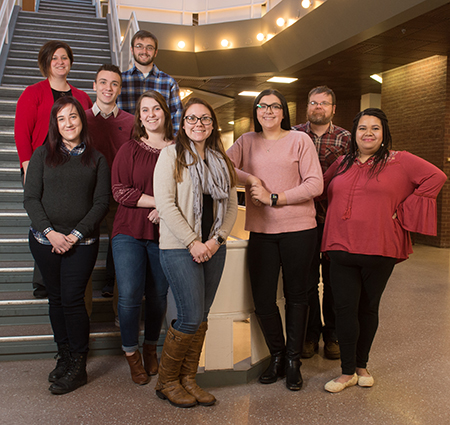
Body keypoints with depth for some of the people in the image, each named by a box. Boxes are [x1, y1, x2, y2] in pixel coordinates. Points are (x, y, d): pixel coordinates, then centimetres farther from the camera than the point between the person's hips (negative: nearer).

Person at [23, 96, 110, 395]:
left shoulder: (97, 160, 5)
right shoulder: (43, 155, 7)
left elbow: (102, 202, -1)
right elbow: (31, 198, 2)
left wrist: (76, 234, -10)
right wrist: (50, 232, -11)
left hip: (82, 242, -2)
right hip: (45, 240, 2)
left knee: (72, 298, -6)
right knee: (56, 298, 9)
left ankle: (78, 367, 5)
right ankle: (65, 356, 22)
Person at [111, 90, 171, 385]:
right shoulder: (129, 150, 5)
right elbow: (120, 191, -4)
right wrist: (159, 201, -13)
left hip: (164, 234, 1)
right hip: (130, 232, -1)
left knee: (158, 295, 7)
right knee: (129, 295, -7)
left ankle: (151, 349, 30)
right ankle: (131, 353, 15)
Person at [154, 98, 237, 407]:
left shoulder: (221, 160, 13)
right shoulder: (171, 155, -2)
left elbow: (232, 206, 11)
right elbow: (165, 203, -11)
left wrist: (217, 239, -4)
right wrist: (193, 242, -14)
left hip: (214, 248, 5)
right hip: (179, 248, -5)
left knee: (201, 318, 8)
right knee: (191, 318, -6)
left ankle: (188, 379, 23)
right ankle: (167, 382, 14)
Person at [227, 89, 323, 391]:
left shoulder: (299, 140, 1)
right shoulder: (247, 142, 12)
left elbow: (315, 184, -6)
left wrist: (274, 198, -12)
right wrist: (249, 177, -14)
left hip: (298, 229, -2)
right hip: (261, 230, 2)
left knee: (296, 295, 8)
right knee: (262, 300, 3)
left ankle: (293, 360, 25)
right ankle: (277, 355, 26)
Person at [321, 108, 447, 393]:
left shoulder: (399, 161, 1)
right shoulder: (342, 164, 13)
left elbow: (436, 177, -3)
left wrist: (402, 211, -6)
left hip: (379, 250, -2)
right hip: (342, 249, 2)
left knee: (369, 308, 11)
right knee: (345, 308, -2)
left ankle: (362, 365, 29)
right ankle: (348, 372, 11)